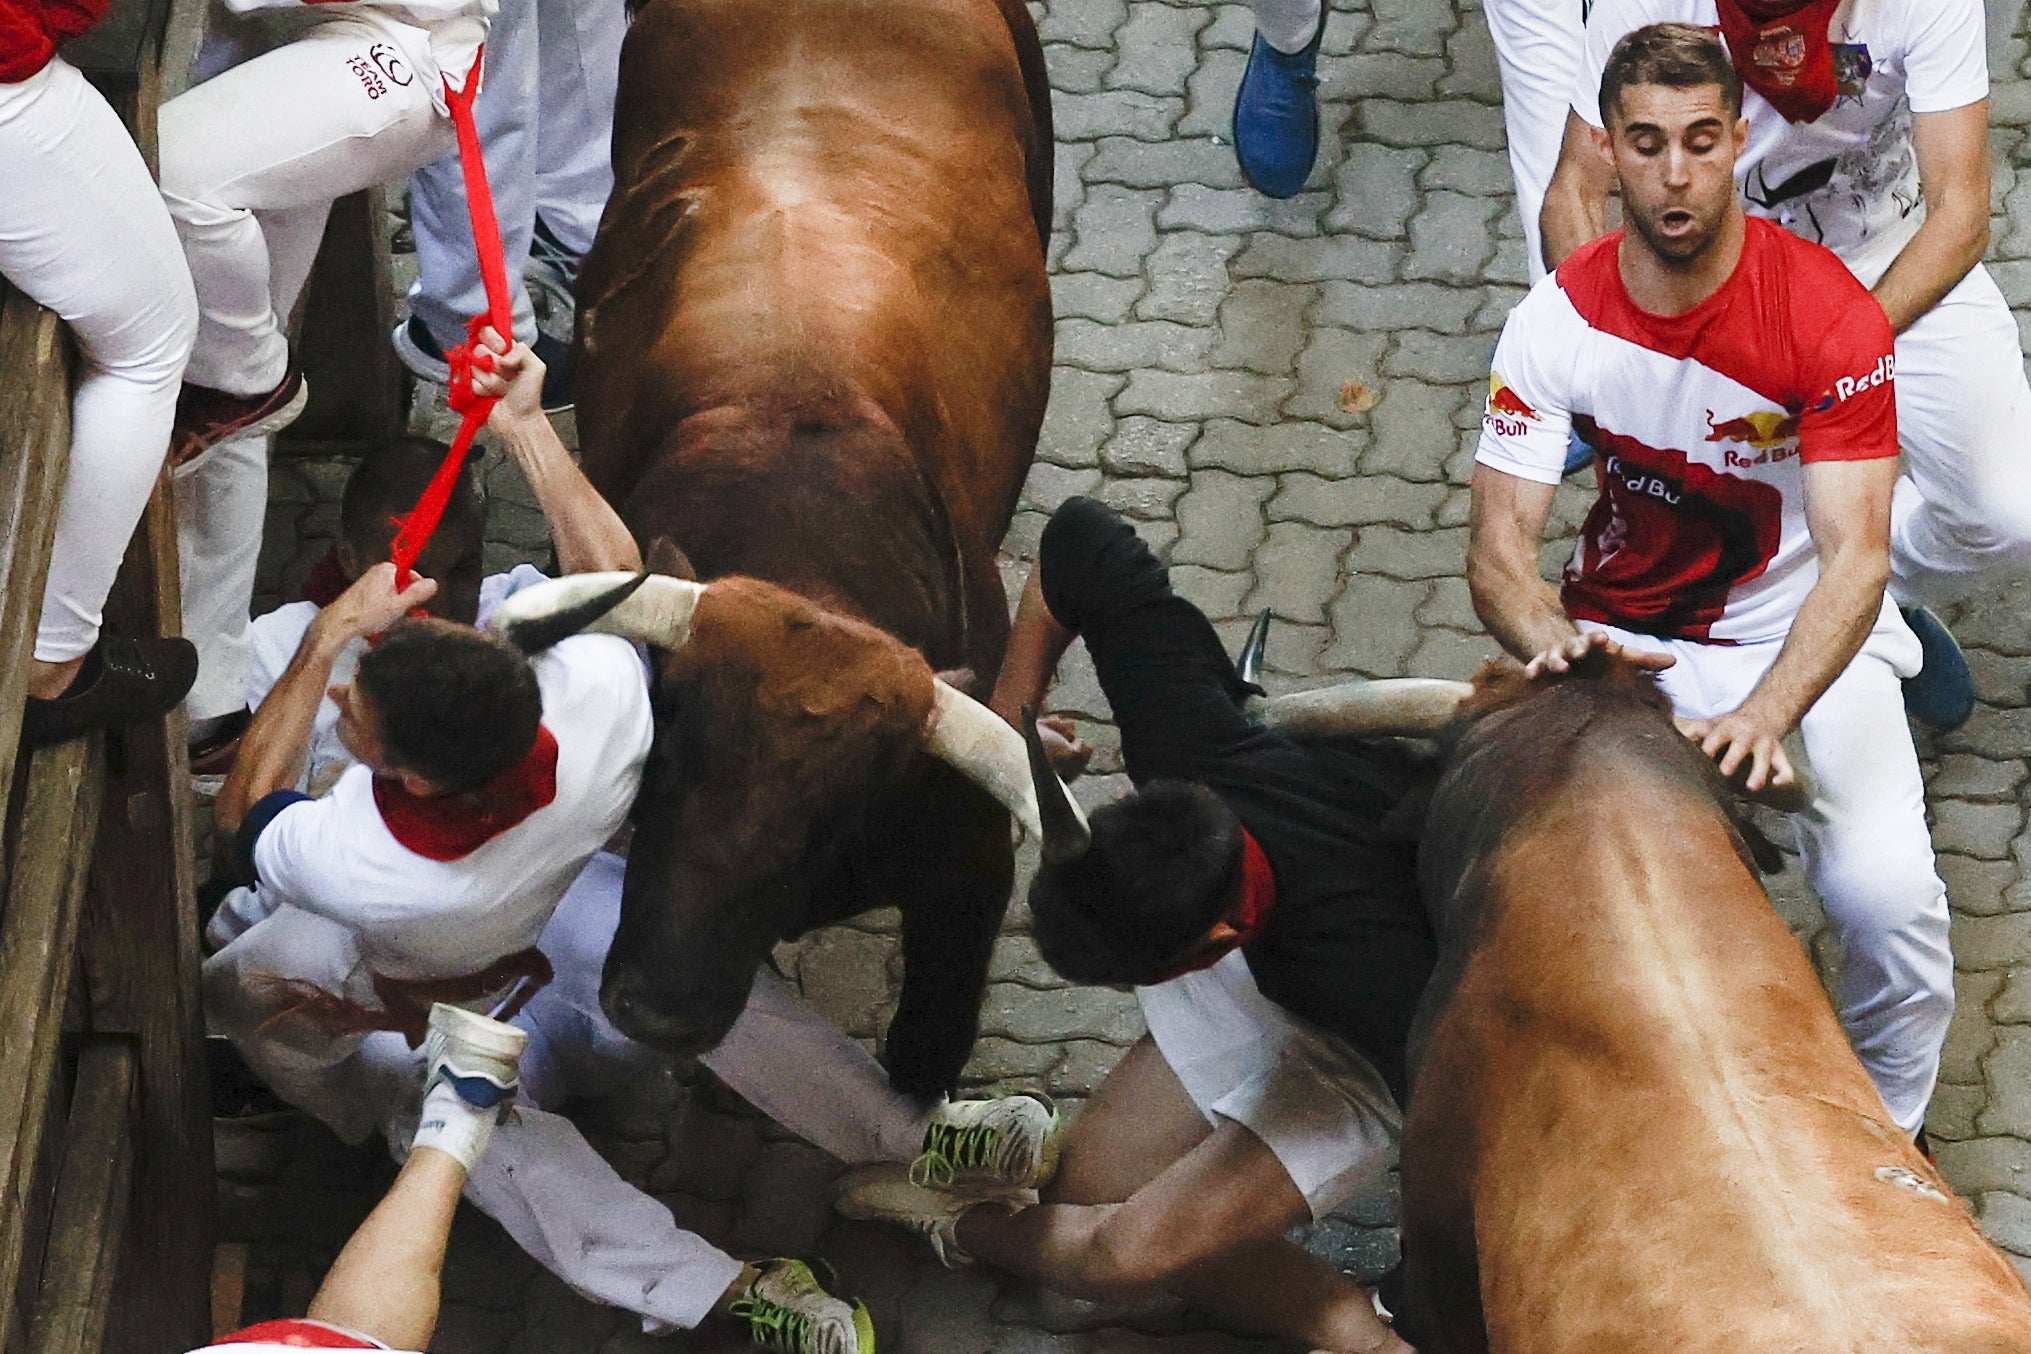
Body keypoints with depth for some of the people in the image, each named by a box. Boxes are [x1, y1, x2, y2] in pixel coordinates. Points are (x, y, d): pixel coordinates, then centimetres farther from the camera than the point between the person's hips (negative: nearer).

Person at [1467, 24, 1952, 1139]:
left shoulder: (1827, 315, -20)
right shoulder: (1558, 324, -12)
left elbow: (1854, 558, -27)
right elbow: (1498, 550, -15)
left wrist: (1766, 716, -44)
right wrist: (1552, 642, -40)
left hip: (1806, 633, -2)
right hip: (1626, 637, 2)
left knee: (1887, 895, -26)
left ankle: (1888, 1127, 5)